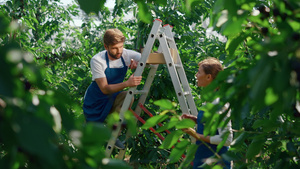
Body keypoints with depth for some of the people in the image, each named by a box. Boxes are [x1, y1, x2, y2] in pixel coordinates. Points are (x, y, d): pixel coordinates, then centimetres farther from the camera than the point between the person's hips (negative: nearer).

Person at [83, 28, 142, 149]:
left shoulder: (127, 55, -15)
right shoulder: (97, 60, -26)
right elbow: (105, 89, -32)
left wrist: (138, 64, -37)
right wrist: (127, 83, -46)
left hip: (113, 98, 3)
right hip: (96, 100, -3)